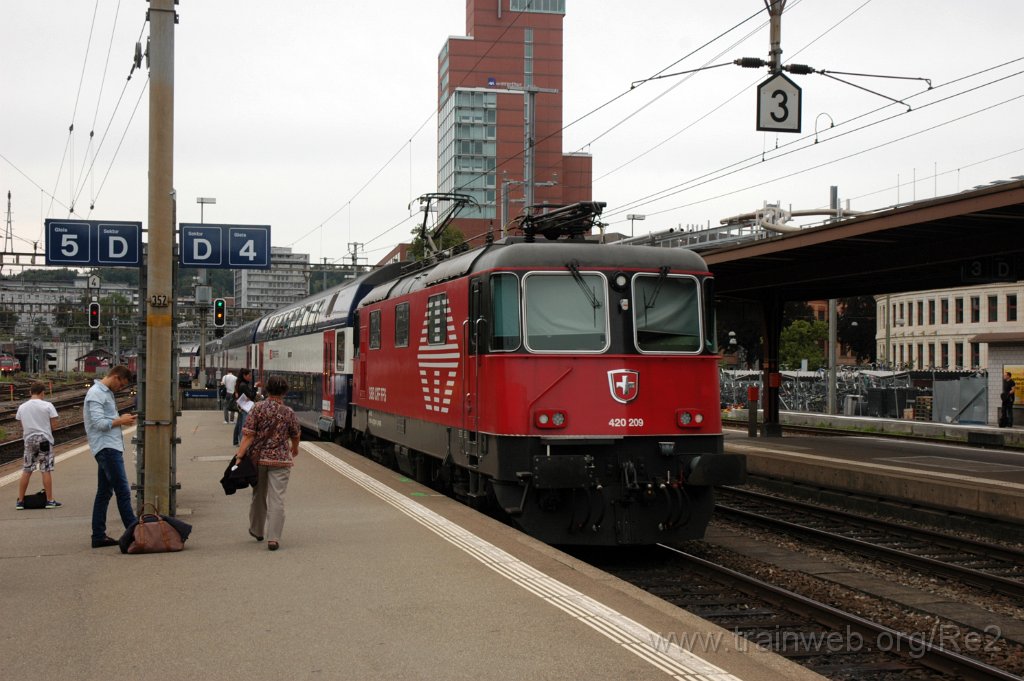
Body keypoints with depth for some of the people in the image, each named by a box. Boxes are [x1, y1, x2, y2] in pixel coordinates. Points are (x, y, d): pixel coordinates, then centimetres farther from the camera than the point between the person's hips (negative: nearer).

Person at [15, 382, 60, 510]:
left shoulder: (22, 407, 3)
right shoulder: (47, 405, -8)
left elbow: (22, 427, 5)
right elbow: (54, 425, -7)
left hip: (29, 440, 3)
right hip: (44, 439, -3)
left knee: (26, 471, 10)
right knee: (46, 470, 1)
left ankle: (20, 501, 14)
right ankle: (50, 500, 4)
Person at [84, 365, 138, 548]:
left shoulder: (106, 393, 20)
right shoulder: (96, 393, -11)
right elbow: (99, 423, -19)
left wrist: (121, 420, 8)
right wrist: (121, 421, -9)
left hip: (111, 448, 10)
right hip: (106, 448, -10)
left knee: (104, 493, 10)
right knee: (123, 491, -10)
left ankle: (99, 536, 14)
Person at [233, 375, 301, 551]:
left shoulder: (258, 408, -5)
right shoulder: (288, 412, -3)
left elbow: (248, 435, -11)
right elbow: (295, 436, 11)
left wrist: (239, 456, -11)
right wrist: (294, 449, 32)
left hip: (258, 458, 2)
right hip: (280, 460, -2)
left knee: (258, 495, 19)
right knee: (277, 499, -2)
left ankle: (257, 531, 36)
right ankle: (273, 538, -9)